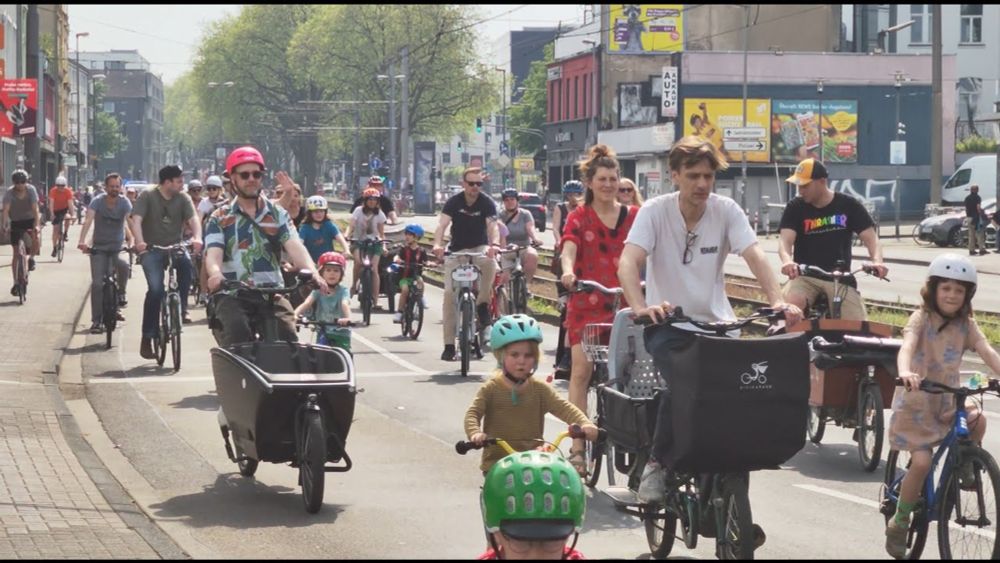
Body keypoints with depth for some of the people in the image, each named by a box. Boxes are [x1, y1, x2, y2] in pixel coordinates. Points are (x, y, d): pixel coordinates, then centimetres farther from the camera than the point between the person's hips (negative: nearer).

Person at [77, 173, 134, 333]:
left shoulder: (124, 202, -9)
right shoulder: (98, 201, -10)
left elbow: (130, 221, -23)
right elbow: (88, 220, -24)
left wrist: (132, 242, -41)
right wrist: (82, 241, -40)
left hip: (118, 246, 0)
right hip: (99, 247, 0)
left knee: (124, 266, -31)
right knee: (97, 283, -9)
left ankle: (120, 294, -2)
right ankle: (96, 321, -1)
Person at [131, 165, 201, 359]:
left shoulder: (183, 198, 4)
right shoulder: (147, 196, -5)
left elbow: (193, 219, -8)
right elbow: (136, 220, -15)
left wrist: (197, 237, -30)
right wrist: (139, 241, -34)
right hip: (152, 250, -3)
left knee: (186, 262, -32)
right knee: (155, 289, -19)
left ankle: (182, 307, -14)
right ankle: (147, 338, -9)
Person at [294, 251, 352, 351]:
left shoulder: (343, 291, -6)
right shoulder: (318, 291, -1)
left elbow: (345, 304, -25)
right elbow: (306, 303, -16)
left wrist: (347, 318, -48)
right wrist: (294, 315, -36)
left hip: (340, 334, -2)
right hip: (323, 333, 2)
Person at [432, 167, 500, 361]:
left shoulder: (487, 203, -10)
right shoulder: (454, 202, -10)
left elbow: (492, 226, -24)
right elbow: (442, 224, -23)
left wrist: (494, 245, -46)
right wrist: (437, 245, -43)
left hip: (480, 248, -1)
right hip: (456, 250, 1)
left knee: (490, 262, -36)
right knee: (449, 294, -10)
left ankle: (482, 303, -12)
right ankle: (449, 344, -4)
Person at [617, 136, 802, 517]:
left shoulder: (726, 211, -2)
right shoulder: (655, 211, -9)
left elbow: (754, 255, -15)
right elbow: (628, 262, -21)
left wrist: (778, 301, -33)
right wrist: (640, 307, -41)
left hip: (715, 322, 3)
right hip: (667, 323, -3)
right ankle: (657, 463, -12)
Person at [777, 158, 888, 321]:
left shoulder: (849, 206, 1)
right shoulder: (795, 208, 1)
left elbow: (870, 237, -4)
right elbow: (785, 241, -12)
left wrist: (877, 261, -27)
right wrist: (787, 261, -36)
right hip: (805, 276, 0)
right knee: (791, 303, -34)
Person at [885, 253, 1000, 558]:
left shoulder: (966, 324, 0)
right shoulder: (921, 318, -12)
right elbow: (907, 346, -31)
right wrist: (905, 372, -53)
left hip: (949, 398, 4)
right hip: (916, 399, -4)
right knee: (922, 461, -16)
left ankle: (965, 466, 5)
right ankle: (898, 523, 3)